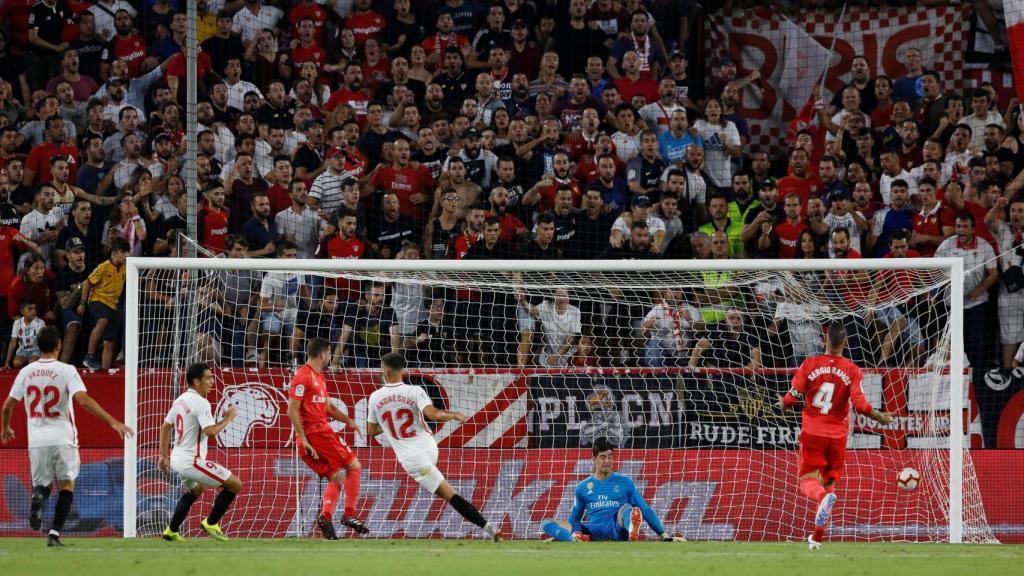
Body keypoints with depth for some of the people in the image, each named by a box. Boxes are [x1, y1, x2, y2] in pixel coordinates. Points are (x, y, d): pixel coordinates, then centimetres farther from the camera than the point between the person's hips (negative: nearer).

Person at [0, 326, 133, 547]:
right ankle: (54, 533, -4)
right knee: (67, 484, 9)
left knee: (42, 484, 17)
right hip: (62, 437, -3)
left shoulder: (26, 372, 4)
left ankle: (37, 495, -21)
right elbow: (83, 400, -20)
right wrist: (112, 421, -20)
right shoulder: (66, 371, -8)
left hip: (37, 439, 3)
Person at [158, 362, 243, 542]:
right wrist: (227, 419, -12)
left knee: (196, 490, 35)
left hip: (177, 459, 10)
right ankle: (211, 523, 4)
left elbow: (165, 427, 19)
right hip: (191, 461, -10)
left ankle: (171, 531, 33)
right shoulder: (200, 403, -17)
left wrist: (164, 456, 25)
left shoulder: (180, 400, 11)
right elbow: (210, 432, -27)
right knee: (234, 484, -4)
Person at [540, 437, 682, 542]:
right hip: (593, 532, 2)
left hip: (618, 529, -2)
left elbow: (645, 510, 13)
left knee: (626, 508, -34)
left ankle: (633, 534, -71)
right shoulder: (583, 487, 18)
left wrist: (663, 534, 7)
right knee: (547, 523, -14)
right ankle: (576, 539, -47)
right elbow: (574, 518, 30)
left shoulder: (625, 482, 14)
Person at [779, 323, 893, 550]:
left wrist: (782, 404, 20)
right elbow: (860, 404, -12)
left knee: (807, 481, 0)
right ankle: (817, 538, 13)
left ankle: (824, 497, -38)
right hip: (837, 435, 1)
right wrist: (879, 417, 6)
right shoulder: (852, 371, -5)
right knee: (828, 480, 16)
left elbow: (791, 398, -4)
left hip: (812, 432, -1)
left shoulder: (809, 364, -4)